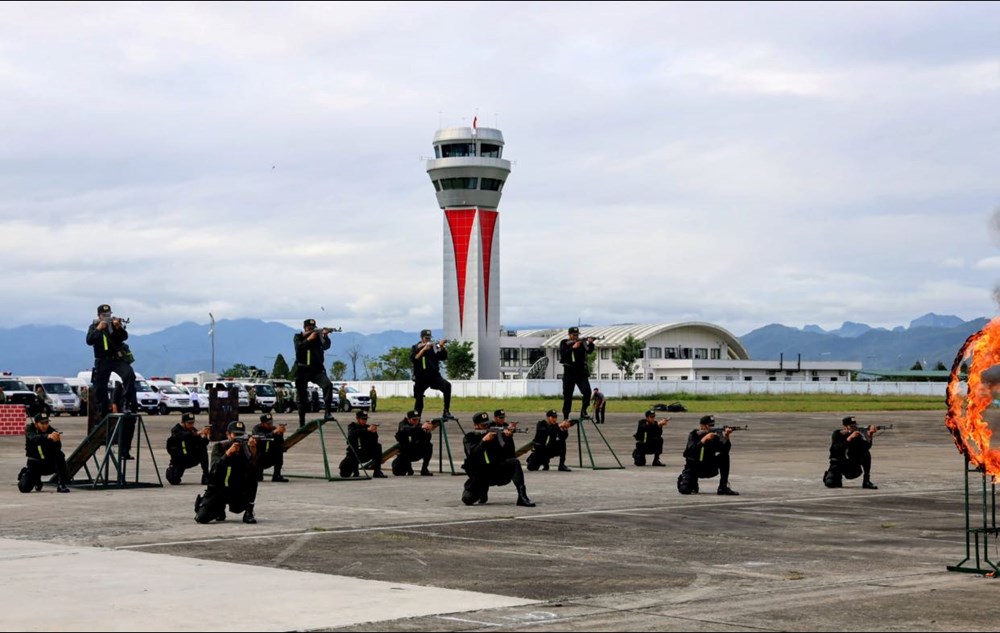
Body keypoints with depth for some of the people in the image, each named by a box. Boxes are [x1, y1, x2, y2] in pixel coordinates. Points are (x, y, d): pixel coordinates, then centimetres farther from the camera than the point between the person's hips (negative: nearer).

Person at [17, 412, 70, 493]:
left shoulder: (52, 431, -13)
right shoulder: (29, 428, -12)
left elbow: (58, 448, -27)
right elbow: (34, 438, -36)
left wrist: (56, 440, -52)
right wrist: (48, 437, -56)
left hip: (49, 463, 0)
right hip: (34, 464, 1)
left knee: (60, 456, -31)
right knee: (24, 487, -14)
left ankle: (61, 485, -23)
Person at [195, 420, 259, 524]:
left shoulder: (245, 447, -5)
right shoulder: (219, 447, -7)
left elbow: (254, 468, -22)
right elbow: (215, 469, -24)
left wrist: (253, 451, -39)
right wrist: (228, 453, -35)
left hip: (237, 490, 1)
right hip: (217, 489, -1)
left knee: (253, 476, -27)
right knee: (202, 518, -18)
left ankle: (249, 512, -15)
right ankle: (219, 508, 18)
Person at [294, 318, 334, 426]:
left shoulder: (318, 336, 6)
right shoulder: (298, 337, 7)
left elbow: (326, 346, -13)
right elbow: (298, 348, -13)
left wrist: (325, 336, -31)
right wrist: (309, 339, -21)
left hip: (317, 370, -1)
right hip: (302, 370, 1)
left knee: (328, 385, -29)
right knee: (302, 398, 6)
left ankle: (328, 412, -32)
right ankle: (302, 423, 17)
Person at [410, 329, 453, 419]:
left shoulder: (434, 347, 7)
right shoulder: (415, 348, 6)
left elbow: (443, 357, -4)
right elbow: (413, 359, -13)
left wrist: (441, 347, -19)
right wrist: (424, 349, -19)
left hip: (434, 375, 0)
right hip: (421, 378, 0)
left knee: (447, 385, -27)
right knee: (418, 400, 3)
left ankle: (446, 411, -28)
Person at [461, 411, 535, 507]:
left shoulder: (496, 434, -1)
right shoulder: (470, 437, -1)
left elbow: (510, 455, -11)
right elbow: (472, 455, -20)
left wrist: (508, 437, -27)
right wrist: (484, 441, -30)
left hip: (497, 471, 0)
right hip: (479, 474, 0)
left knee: (514, 462, -26)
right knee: (467, 499, -19)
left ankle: (522, 497, -29)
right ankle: (482, 490, 17)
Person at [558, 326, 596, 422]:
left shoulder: (582, 342, 4)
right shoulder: (564, 343, 2)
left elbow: (589, 350, -13)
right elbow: (563, 355, -14)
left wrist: (591, 343, -32)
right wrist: (573, 347, -22)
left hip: (581, 372, 0)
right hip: (569, 373, 0)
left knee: (587, 391, -19)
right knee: (567, 396, 4)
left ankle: (584, 411, -8)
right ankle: (565, 417, 12)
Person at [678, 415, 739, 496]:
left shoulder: (715, 435, -8)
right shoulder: (694, 435, -13)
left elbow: (725, 449, -22)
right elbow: (691, 451, -31)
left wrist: (726, 437, -39)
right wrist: (704, 439, -38)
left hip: (710, 468, 3)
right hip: (694, 467, -2)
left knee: (724, 456, -21)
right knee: (684, 490, -24)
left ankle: (723, 486, -16)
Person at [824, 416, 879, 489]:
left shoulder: (857, 435, -5)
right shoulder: (837, 434, -11)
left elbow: (866, 447, -20)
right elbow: (838, 450, -29)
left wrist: (869, 436, -36)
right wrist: (849, 438, -37)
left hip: (852, 464, 2)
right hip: (838, 463, -2)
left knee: (866, 454, -22)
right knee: (830, 483, -24)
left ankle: (866, 481, -15)